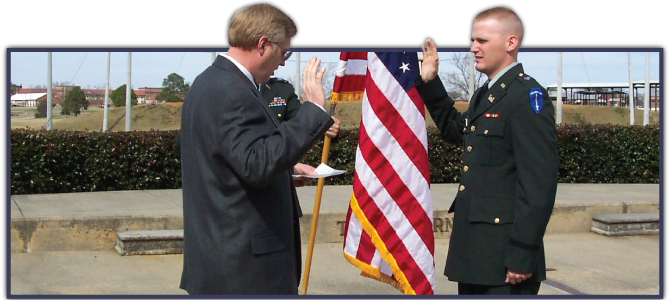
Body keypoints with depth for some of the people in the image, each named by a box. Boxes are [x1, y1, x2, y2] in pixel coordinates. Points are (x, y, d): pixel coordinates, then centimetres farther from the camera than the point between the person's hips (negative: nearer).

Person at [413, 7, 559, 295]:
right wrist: (430, 84, 21)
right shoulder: (484, 94, 14)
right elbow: (458, 131, 32)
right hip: (473, 249, 9)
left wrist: (522, 257, -22)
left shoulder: (527, 95, -15)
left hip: (504, 253, -9)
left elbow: (539, 182, -21)